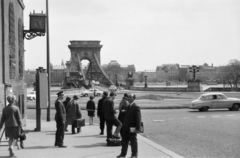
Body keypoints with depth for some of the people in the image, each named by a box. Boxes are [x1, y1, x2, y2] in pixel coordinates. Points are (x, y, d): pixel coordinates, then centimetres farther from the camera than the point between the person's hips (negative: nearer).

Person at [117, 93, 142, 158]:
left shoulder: (136, 107, -13)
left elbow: (138, 118, -16)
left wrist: (138, 128, -20)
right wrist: (124, 125, 16)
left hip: (132, 128, -8)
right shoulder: (128, 106, 12)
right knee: (124, 141, 13)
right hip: (126, 127, 8)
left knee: (133, 141, 5)